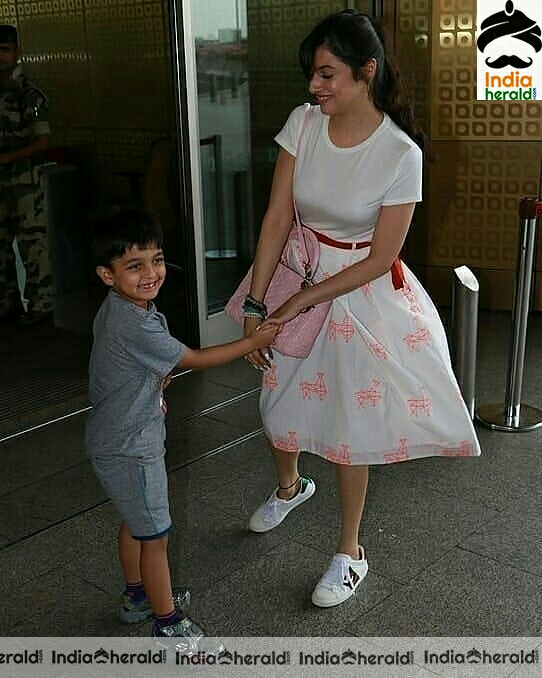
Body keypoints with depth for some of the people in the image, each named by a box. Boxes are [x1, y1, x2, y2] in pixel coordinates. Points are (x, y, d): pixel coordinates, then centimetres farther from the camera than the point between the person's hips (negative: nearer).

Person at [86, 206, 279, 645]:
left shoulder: (114, 310, 0)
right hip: (130, 450, -10)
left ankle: (137, 598, 44)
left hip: (118, 440, 10)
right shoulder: (138, 327, -30)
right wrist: (254, 342, -12)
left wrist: (156, 383, 9)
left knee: (135, 523, 25)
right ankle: (168, 623, 21)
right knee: (155, 537, 5)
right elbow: (196, 360, -20)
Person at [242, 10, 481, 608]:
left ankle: (349, 551, 28)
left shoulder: (400, 153, -22)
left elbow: (381, 257, -18)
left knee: (350, 423, 6)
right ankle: (289, 486, 53)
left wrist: (300, 303, -18)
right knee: (279, 400, 18)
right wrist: (255, 304, -15)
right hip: (296, 269, 5)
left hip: (360, 290, -4)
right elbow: (277, 218, -11)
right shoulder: (304, 123, -11)